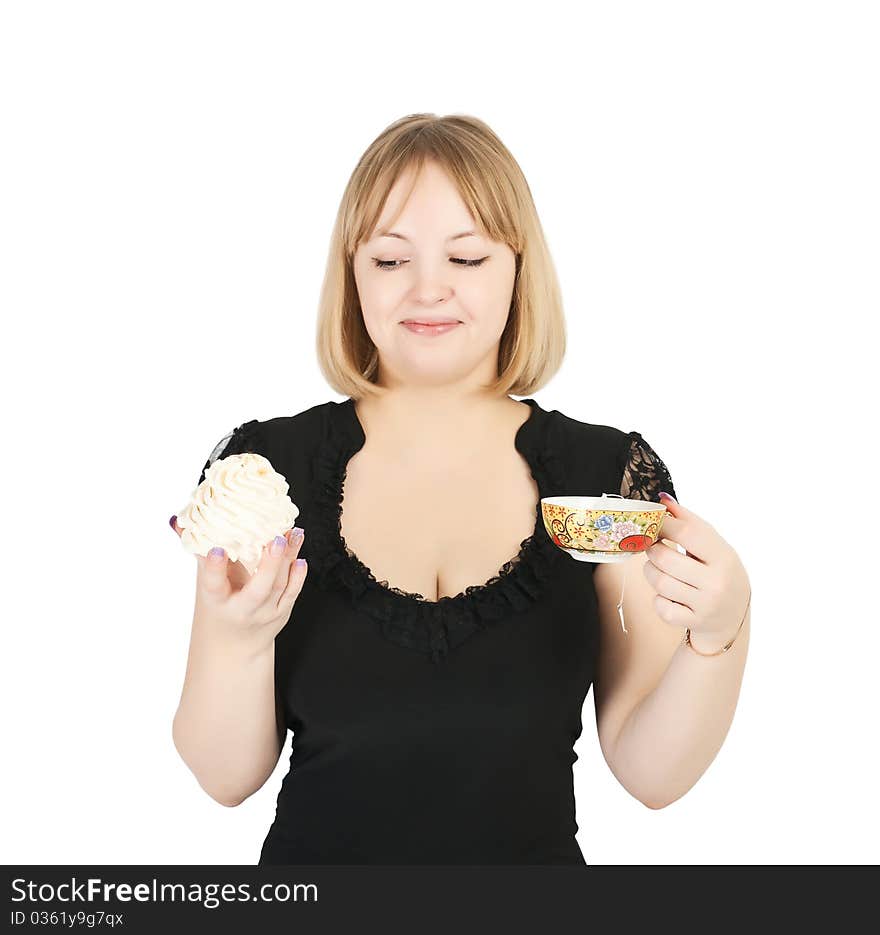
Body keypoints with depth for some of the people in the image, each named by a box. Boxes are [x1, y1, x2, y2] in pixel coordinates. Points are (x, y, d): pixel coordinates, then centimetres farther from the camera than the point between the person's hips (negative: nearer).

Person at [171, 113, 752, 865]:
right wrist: (236, 641, -27)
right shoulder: (264, 466, -12)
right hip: (316, 855, 0)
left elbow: (651, 773, -9)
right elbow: (227, 777, -9)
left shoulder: (610, 474, -10)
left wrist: (720, 630, -25)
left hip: (537, 854, 1)